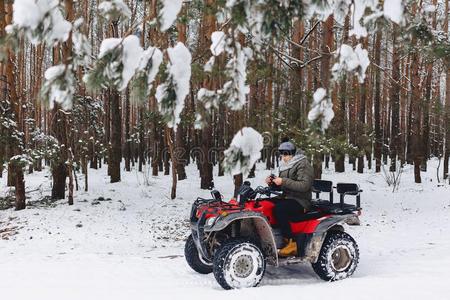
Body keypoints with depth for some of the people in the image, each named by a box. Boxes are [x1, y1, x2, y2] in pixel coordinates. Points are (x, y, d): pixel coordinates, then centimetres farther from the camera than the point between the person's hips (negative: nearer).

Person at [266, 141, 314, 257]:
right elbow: (281, 186, 25)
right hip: (285, 198, 9)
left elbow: (304, 186, -23)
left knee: (279, 208, -35)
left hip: (300, 202, -9)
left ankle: (291, 243, -28)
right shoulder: (285, 165, 18)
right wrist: (272, 182, 3)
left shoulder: (303, 165, -9)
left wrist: (283, 181, -26)